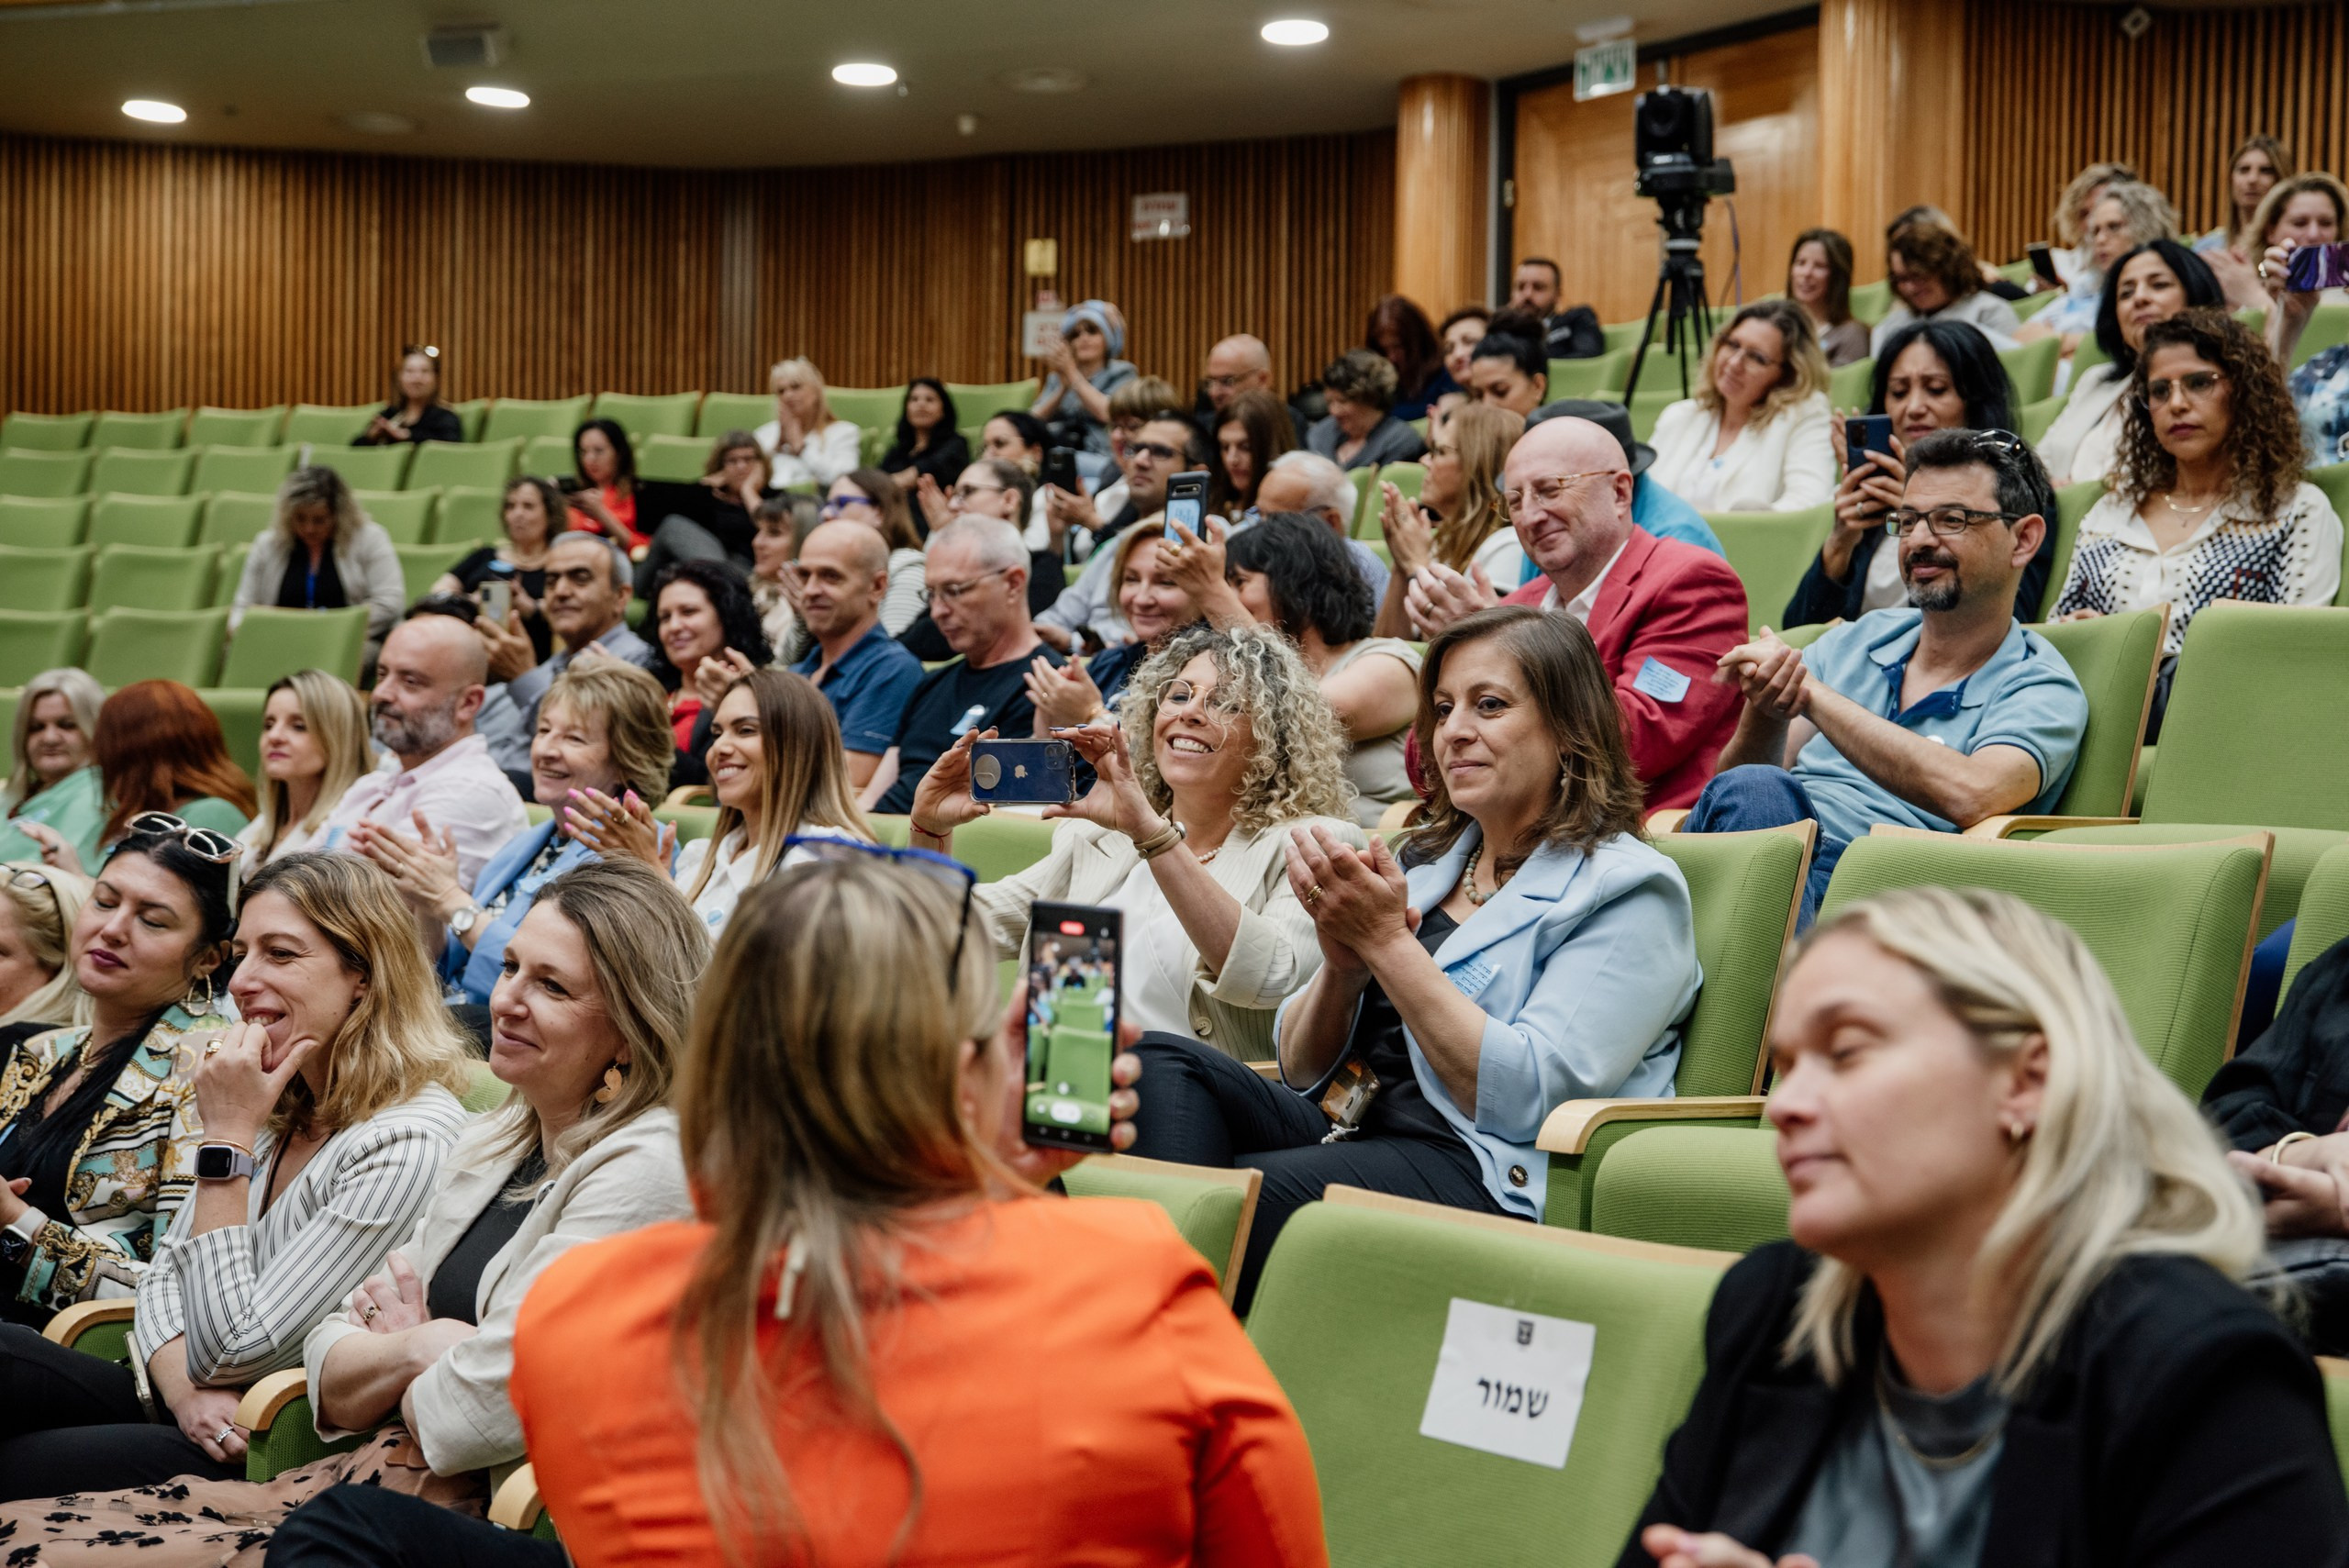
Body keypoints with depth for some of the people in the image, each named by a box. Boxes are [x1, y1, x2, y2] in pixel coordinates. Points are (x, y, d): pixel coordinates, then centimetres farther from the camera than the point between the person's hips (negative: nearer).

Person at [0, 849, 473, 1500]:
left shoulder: (410, 1142, -19)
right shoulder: (279, 1104, 9)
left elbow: (228, 1353, -19)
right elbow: (165, 1273, 13)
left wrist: (228, 1135, -17)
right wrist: (184, 1388, -10)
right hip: (199, 1417, 8)